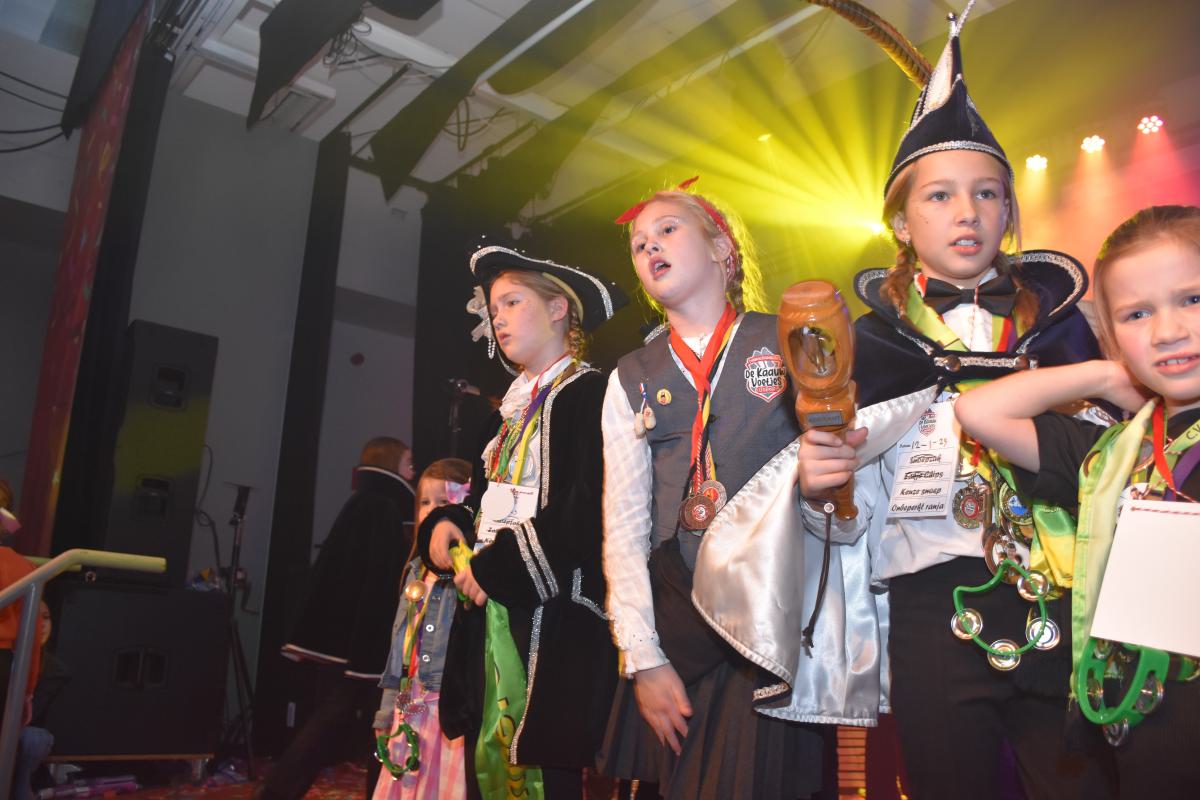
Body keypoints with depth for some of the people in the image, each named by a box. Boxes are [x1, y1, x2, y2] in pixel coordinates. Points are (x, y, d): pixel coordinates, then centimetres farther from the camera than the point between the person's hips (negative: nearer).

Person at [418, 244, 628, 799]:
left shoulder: (589, 395, -7)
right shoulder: (511, 412, 19)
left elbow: (591, 510, -17)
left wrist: (499, 566, -13)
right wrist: (446, 526, 2)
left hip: (555, 619, -8)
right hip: (490, 619, 8)